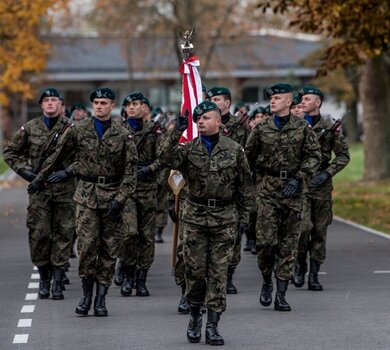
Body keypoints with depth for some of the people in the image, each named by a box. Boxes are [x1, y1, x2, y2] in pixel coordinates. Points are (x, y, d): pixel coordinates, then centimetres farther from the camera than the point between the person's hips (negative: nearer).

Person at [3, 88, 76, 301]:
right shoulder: (30, 128, 6)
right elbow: (10, 152, 14)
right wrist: (23, 170, 2)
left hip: (65, 189, -1)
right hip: (38, 189, 1)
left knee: (63, 235, 0)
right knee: (38, 234, 0)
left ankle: (57, 282, 5)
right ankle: (44, 279, 15)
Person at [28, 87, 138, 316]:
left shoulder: (123, 136, 1)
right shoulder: (78, 131, 3)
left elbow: (131, 171, -1)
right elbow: (58, 156, 14)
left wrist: (120, 199, -10)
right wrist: (40, 179, 21)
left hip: (112, 196, 0)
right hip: (86, 195, 0)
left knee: (109, 250, 2)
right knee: (87, 244, -11)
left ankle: (101, 298, 10)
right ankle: (86, 295, 2)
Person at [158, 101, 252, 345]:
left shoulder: (234, 150, 3)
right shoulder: (188, 149, 3)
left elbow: (245, 187, 7)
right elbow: (167, 160, -18)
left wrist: (243, 219, 5)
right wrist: (176, 133, -26)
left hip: (225, 217, -1)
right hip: (195, 217, 1)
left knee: (219, 272, -1)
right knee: (195, 269, 3)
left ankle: (213, 325, 2)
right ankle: (195, 316, 24)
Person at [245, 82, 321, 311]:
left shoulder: (302, 128, 1)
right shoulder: (262, 129, 4)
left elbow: (315, 155, -1)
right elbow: (249, 155, 15)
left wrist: (298, 178, -10)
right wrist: (264, 173, 6)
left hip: (293, 189, 0)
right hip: (268, 189, 0)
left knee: (289, 243, 1)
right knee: (266, 240, -9)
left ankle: (281, 293, 6)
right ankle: (267, 282, 13)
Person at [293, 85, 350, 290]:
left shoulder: (330, 128, 4)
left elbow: (343, 155, 6)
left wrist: (327, 173, -7)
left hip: (322, 186, 1)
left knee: (320, 231, 3)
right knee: (303, 226, -15)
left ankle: (314, 275, 10)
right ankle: (300, 263, 9)